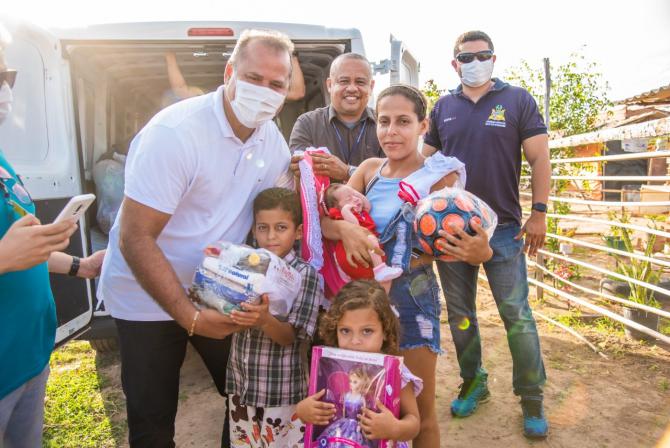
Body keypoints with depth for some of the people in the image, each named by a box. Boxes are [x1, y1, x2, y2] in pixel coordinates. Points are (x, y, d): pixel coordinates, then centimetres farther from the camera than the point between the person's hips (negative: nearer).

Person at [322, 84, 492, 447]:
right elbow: (326, 218, -6)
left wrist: (480, 253, -33)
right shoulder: (370, 169, 2)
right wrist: (344, 228, -28)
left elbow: (452, 243, -11)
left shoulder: (439, 176, -9)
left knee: (420, 412, 11)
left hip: (411, 298, -3)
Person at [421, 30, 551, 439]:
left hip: (504, 229, -3)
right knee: (460, 314, 11)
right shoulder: (443, 108, 9)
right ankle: (473, 384, 29)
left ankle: (532, 399, 17)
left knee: (517, 315, 0)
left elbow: (539, 158, -2)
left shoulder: (518, 100, 2)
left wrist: (539, 212, -9)